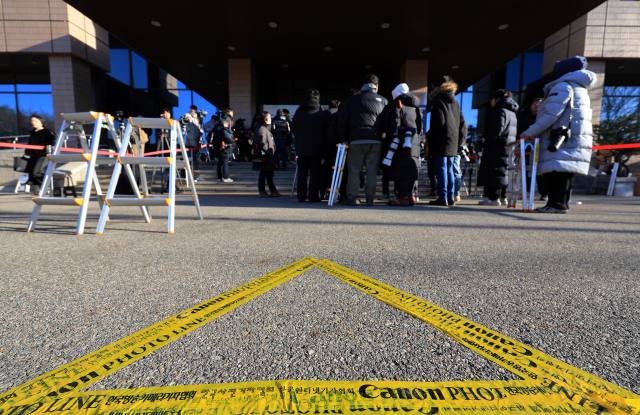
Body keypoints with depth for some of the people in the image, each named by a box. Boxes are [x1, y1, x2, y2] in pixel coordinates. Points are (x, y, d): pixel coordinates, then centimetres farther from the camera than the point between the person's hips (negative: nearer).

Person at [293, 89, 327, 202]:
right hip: (316, 149, -3)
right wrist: (322, 144, 12)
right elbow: (325, 132, -2)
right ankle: (313, 196, 4)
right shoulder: (321, 114, -4)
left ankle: (301, 196, 13)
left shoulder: (298, 114, 3)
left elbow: (294, 131, 12)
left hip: (301, 148, 3)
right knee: (315, 173, 3)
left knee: (302, 173, 9)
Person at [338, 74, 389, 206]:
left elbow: (342, 121, 9)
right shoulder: (383, 101, 14)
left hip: (356, 140, 0)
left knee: (354, 170, 4)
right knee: (372, 171, 5)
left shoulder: (352, 100, 15)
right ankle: (370, 198, 6)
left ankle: (352, 198, 3)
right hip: (375, 141, 0)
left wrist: (344, 140, 11)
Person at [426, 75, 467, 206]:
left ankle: (442, 198, -5)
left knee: (441, 168, -6)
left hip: (441, 141, -7)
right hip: (453, 142, 7)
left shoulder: (437, 101, -5)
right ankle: (450, 198, 14)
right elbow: (462, 122, 14)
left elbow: (439, 122, -16)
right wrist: (461, 138, 16)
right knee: (449, 169, 11)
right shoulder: (455, 102, 17)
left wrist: (429, 135, -4)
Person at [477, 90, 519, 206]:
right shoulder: (512, 113, 23)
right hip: (508, 147, 10)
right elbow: (514, 133, 23)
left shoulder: (500, 111, -8)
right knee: (503, 172, 12)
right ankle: (502, 196, 17)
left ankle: (493, 198, -10)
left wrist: (486, 144, -14)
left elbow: (496, 132, -19)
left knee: (495, 172, -9)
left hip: (497, 149, -10)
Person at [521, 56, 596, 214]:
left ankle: (558, 204, -17)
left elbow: (551, 115, -13)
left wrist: (529, 133, -8)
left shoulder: (563, 86, -4)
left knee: (557, 171, -14)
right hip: (574, 140, 10)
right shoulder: (580, 89, 27)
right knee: (565, 174, 8)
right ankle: (562, 203, 11)